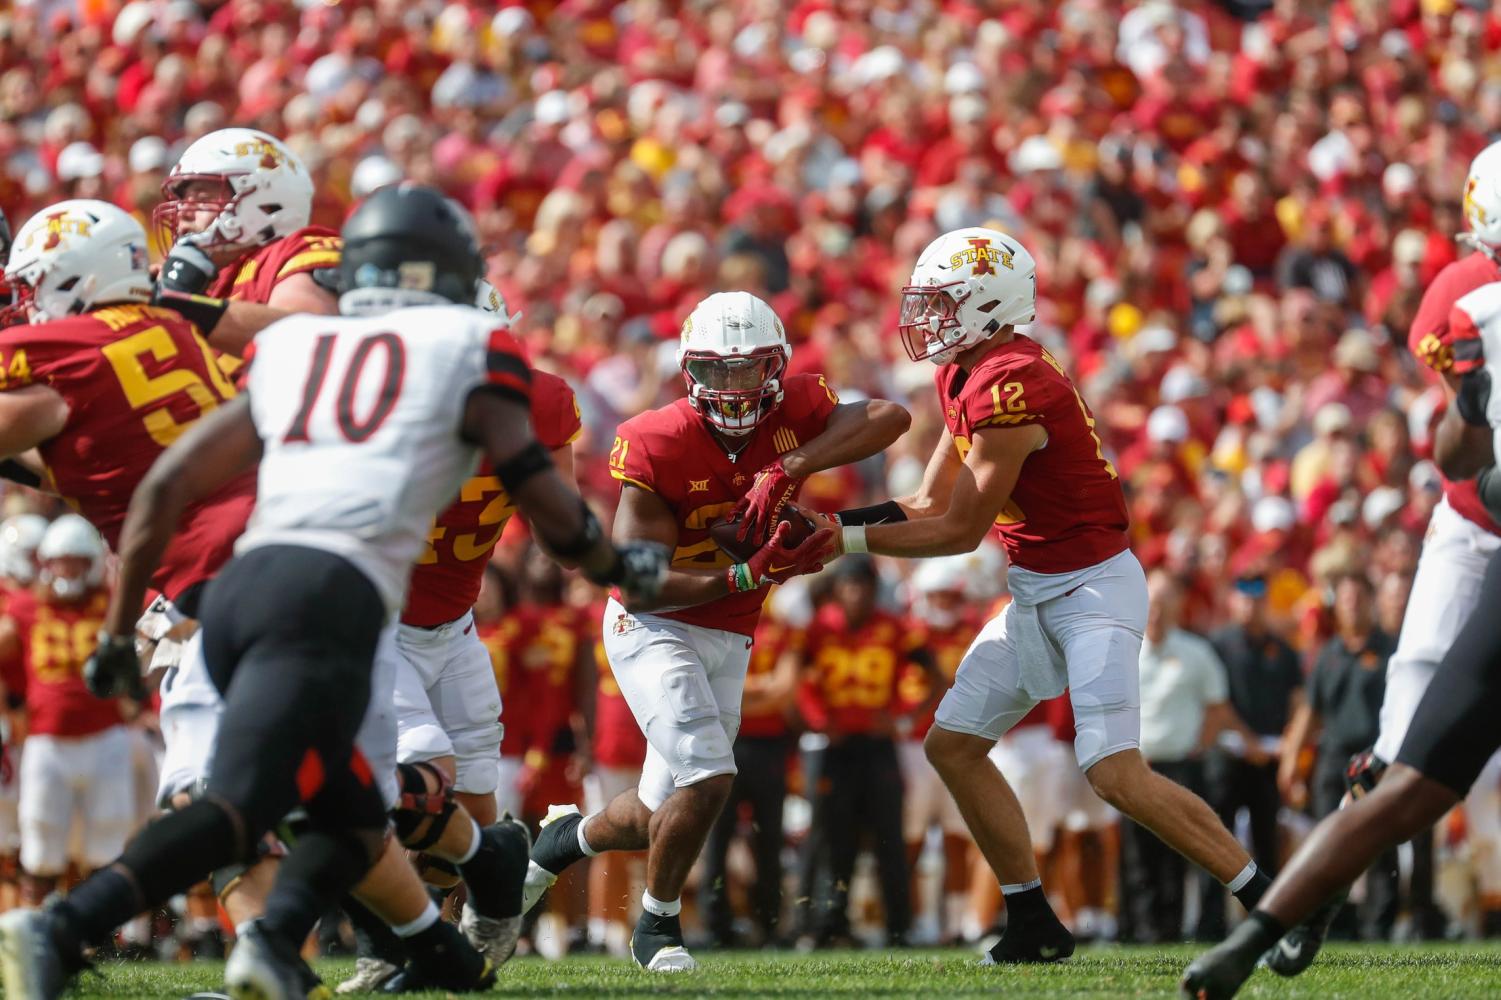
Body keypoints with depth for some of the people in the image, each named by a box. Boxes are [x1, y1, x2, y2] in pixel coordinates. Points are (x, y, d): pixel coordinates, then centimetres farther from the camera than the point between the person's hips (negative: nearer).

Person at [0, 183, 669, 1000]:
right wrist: (619, 566, 32)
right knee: (234, 809, -19)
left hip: (240, 586, 6)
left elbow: (168, 484, 20)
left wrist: (117, 628, 25)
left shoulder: (290, 354, 25)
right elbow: (545, 502, 12)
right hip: (330, 598, -6)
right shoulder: (469, 350, 13)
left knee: (356, 823, 17)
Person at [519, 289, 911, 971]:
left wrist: (787, 470, -38)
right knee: (708, 779, -21)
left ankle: (569, 837, 45)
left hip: (727, 643, 5)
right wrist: (751, 575, -36)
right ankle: (657, 926, 3)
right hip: (653, 628, -5)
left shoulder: (795, 411, -11)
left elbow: (889, 418, -30)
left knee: (664, 817, 12)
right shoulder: (656, 446, -23)